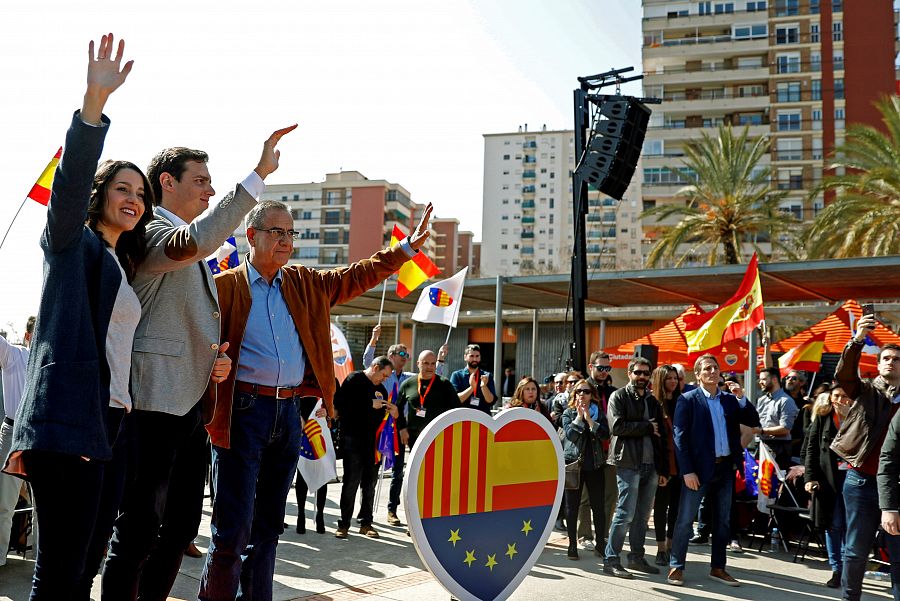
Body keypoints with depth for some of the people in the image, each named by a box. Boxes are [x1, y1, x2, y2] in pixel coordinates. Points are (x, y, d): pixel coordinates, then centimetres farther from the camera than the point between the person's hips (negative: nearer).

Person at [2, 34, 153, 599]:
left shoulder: (125, 269, 23)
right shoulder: (73, 242, 3)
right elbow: (72, 181, -16)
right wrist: (95, 102, -28)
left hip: (113, 426, 8)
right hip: (68, 424, -8)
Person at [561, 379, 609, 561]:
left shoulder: (598, 414, 9)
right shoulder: (568, 413, 6)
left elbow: (605, 434, -7)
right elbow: (570, 434, -10)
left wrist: (589, 419, -13)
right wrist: (579, 416, -11)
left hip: (595, 464, 1)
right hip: (573, 463, -1)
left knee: (598, 505, 3)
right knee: (572, 505, 1)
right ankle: (572, 545, 8)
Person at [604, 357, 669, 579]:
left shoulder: (652, 401, 19)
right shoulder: (619, 397, 1)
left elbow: (662, 436, 17)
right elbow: (617, 426, -14)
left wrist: (664, 469, 11)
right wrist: (647, 426, -8)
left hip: (651, 465, 6)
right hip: (628, 463, -6)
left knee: (643, 515, 10)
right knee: (626, 513, -8)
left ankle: (637, 557, 20)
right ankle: (611, 560, -2)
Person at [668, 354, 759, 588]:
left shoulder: (730, 399, 10)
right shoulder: (687, 400, -5)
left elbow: (754, 422, 6)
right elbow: (680, 437, -10)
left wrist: (741, 398, -6)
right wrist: (687, 471, -16)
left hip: (725, 467, 5)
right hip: (699, 468, -5)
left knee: (723, 520, 12)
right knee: (685, 520, -1)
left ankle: (718, 568, 23)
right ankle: (676, 567, 8)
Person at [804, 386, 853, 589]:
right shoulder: (822, 417, 5)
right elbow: (812, 449, 4)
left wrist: (849, 417, -14)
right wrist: (810, 477, -5)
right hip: (828, 477, 1)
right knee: (833, 524, 3)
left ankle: (846, 568, 14)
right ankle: (836, 570, 11)